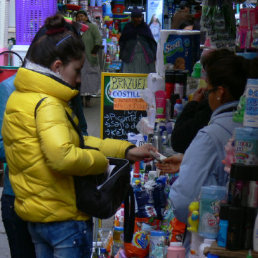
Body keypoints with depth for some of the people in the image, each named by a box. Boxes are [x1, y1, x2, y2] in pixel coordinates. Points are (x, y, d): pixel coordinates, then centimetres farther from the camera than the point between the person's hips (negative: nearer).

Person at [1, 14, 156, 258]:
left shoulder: (20, 98, 12)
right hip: (63, 218, -9)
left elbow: (74, 140, 14)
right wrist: (100, 161, -15)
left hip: (35, 214, 9)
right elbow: (64, 157, -34)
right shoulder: (47, 105, -19)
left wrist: (126, 150, 10)